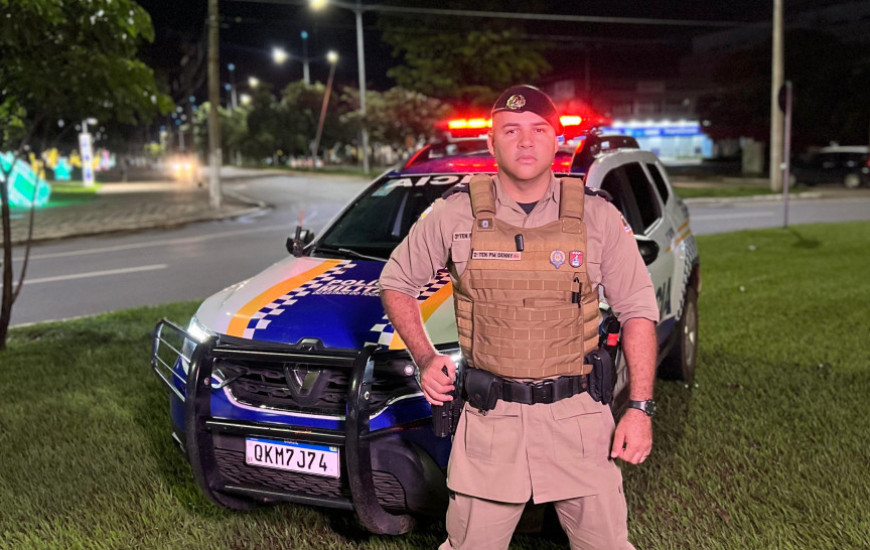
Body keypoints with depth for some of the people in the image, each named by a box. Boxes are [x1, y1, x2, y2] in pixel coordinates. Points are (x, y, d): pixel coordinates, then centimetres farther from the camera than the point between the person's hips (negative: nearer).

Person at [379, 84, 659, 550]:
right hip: (490, 420, 0)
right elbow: (395, 283, 11)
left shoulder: (597, 217, -1)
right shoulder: (454, 215, -2)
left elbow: (637, 311, 4)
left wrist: (640, 407, -3)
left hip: (577, 419, 1)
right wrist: (425, 359, -2)